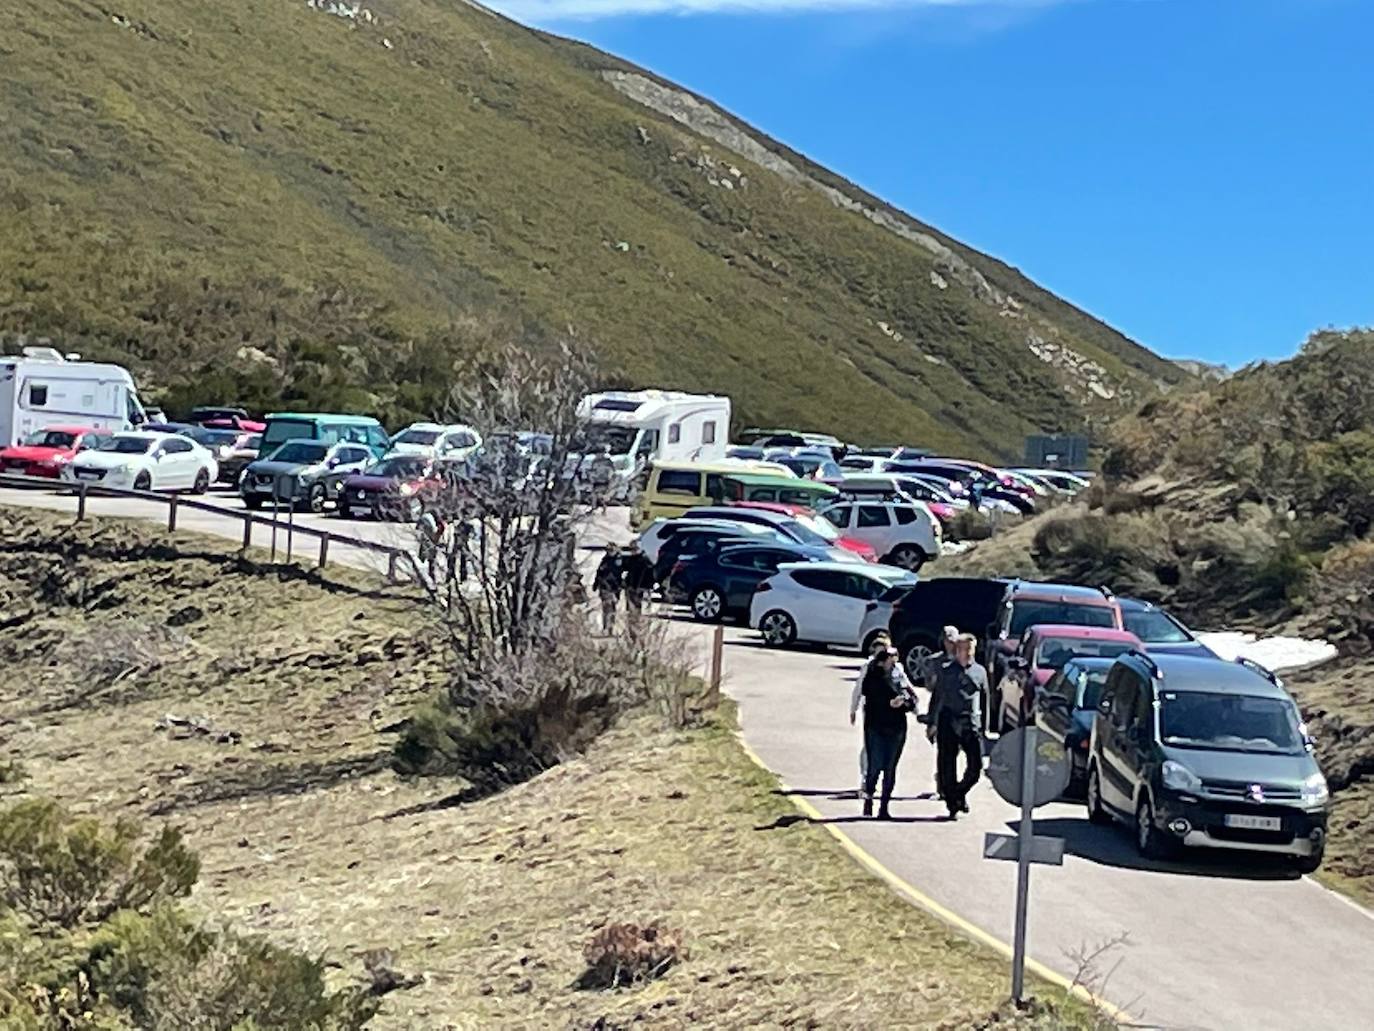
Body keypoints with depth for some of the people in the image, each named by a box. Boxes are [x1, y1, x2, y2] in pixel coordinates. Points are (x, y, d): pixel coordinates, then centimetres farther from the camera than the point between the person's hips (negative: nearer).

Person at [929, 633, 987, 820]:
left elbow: (986, 698, 14)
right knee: (948, 766, 1)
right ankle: (952, 805, 12)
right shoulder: (946, 671, 4)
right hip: (949, 722, -1)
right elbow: (936, 698, 6)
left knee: (976, 766, -5)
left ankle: (959, 793, 21)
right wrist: (932, 723, 2)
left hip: (972, 724, 1)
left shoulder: (979, 671, 9)